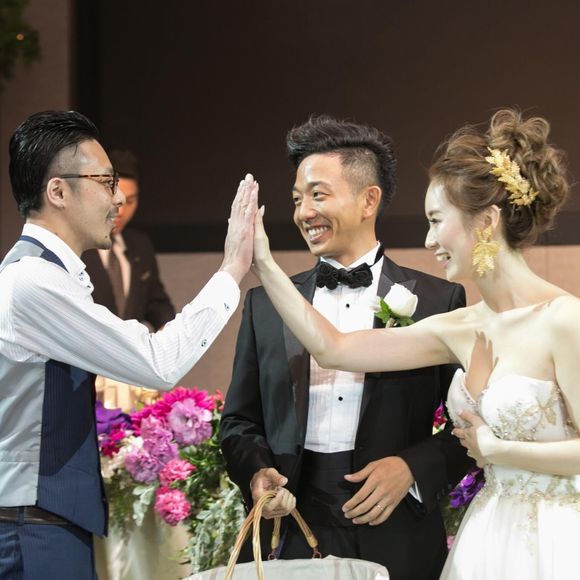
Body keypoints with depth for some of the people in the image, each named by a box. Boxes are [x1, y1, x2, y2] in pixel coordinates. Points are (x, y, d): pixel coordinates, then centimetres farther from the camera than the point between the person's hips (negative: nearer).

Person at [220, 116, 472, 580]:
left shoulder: (438, 301, 0)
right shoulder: (265, 305, 8)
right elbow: (240, 421, 12)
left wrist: (413, 468, -14)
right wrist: (256, 471, -6)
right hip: (296, 539, 2)